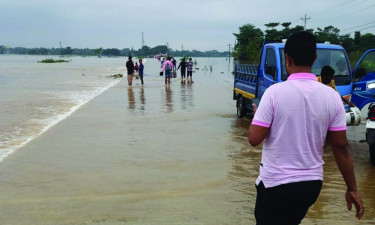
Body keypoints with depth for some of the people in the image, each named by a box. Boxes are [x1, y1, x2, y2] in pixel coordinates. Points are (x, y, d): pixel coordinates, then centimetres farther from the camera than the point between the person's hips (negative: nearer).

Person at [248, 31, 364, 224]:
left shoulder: (275, 92, -17)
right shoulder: (331, 96, -6)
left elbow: (254, 139, -16)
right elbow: (341, 145, -3)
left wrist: (258, 115, 5)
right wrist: (352, 189, 7)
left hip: (276, 182, -4)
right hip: (312, 182, 5)